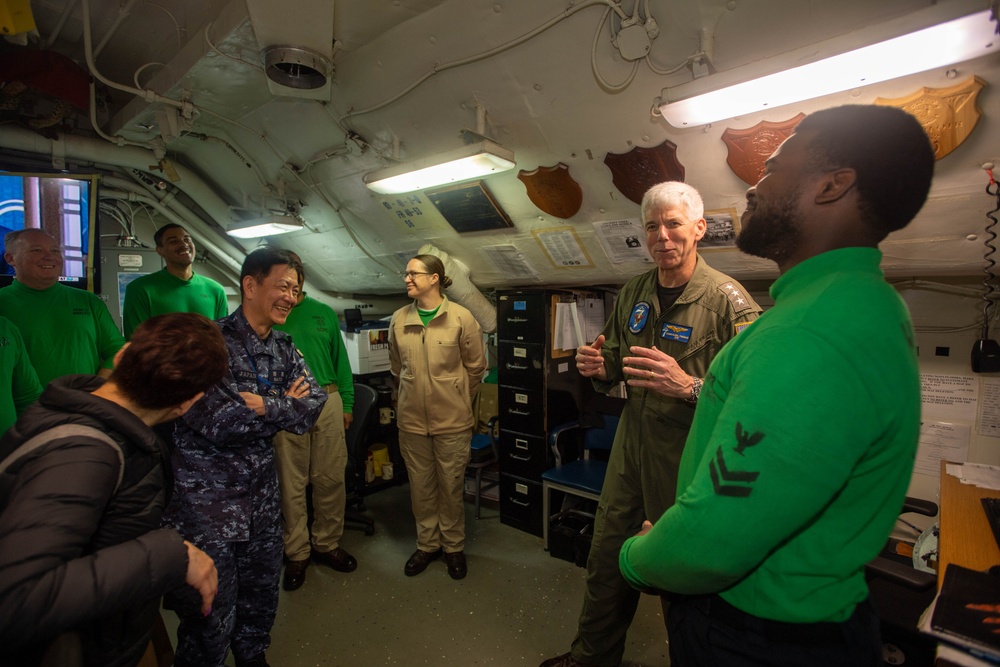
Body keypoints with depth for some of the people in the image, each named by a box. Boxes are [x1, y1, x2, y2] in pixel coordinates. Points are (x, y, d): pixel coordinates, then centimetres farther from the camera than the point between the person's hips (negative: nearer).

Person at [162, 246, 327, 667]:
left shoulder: (284, 349, 6)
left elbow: (313, 403, -4)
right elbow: (216, 423, -24)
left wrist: (265, 406, -20)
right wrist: (285, 408, -13)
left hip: (261, 490, 7)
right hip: (208, 494, -6)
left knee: (262, 593, 21)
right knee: (212, 614, 5)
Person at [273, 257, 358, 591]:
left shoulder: (324, 313, 10)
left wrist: (346, 403, 10)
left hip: (327, 401, 3)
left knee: (331, 478, 9)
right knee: (292, 482, 7)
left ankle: (328, 544, 27)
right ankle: (297, 553, 23)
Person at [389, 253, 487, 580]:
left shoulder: (461, 318, -10)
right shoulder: (399, 320, 0)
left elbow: (476, 367, 0)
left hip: (452, 420, -3)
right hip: (411, 420, 3)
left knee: (451, 487, 10)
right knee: (420, 487, 14)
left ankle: (453, 547, 32)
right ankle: (427, 544, 35)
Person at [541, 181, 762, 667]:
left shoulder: (728, 299, -14)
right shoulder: (634, 293, 6)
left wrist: (690, 387, -34)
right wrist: (599, 369, -8)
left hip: (689, 451, -5)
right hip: (632, 443, 6)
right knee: (606, 559, 17)